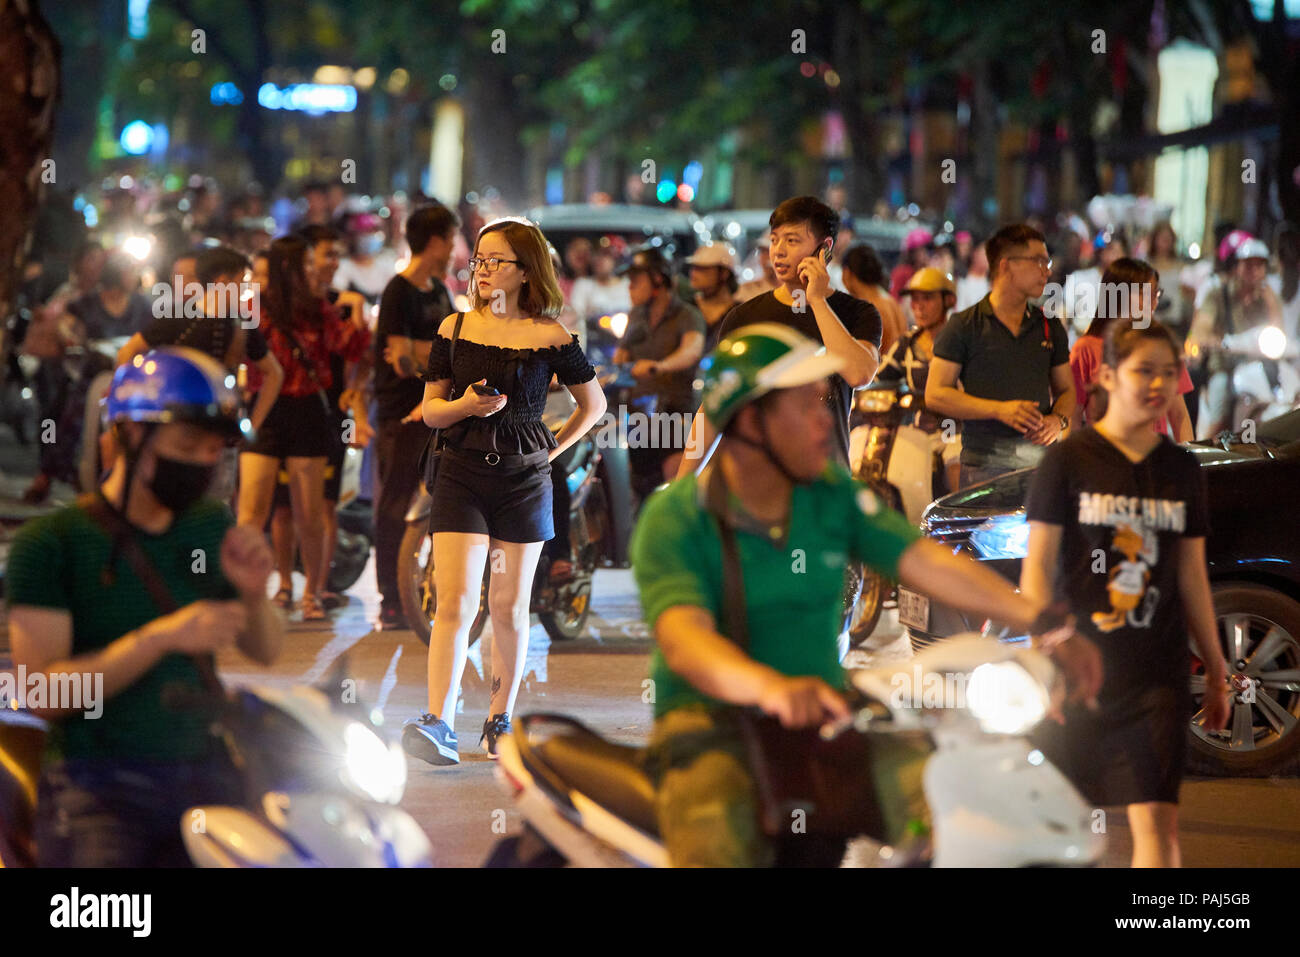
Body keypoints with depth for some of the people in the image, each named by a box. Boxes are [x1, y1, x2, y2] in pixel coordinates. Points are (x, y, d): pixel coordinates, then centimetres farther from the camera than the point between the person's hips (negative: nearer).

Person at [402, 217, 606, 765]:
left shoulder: (550, 337, -1)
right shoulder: (455, 329, 4)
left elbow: (594, 405, 11)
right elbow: (430, 410, 8)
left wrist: (553, 449, 5)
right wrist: (464, 406, -11)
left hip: (524, 481, 0)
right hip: (462, 477, 0)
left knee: (509, 607, 6)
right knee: (455, 602, -11)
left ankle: (501, 721, 19)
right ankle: (438, 724, -17)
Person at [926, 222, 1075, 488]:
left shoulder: (1049, 327, 17)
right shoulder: (964, 327, 4)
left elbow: (1066, 389, 22)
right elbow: (935, 395, -1)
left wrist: (1059, 419, -1)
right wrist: (998, 410, -11)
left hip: (1042, 461, 3)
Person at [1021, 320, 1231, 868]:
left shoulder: (1181, 469, 10)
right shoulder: (1069, 461, -2)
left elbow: (1192, 575, 16)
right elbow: (1037, 566, -3)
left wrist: (1215, 669, 16)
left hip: (1158, 673, 2)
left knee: (1157, 820, -8)